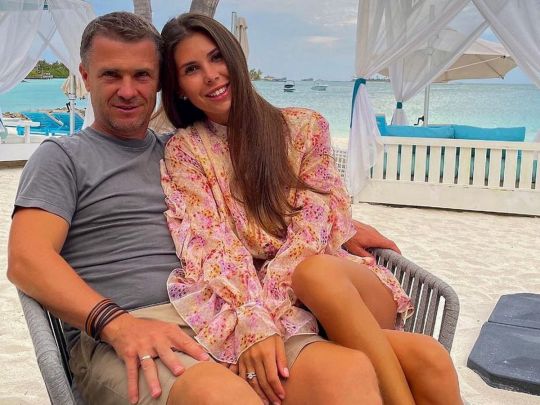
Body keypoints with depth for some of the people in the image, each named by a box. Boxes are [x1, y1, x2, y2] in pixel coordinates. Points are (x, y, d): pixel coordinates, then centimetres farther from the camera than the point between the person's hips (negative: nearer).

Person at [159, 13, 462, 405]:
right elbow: (212, 248, -9)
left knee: (317, 271, -37)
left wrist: (265, 304, -18)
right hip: (265, 306, -2)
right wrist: (253, 322, -27)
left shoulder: (305, 126, 7)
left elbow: (317, 226, -3)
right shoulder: (183, 152, 4)